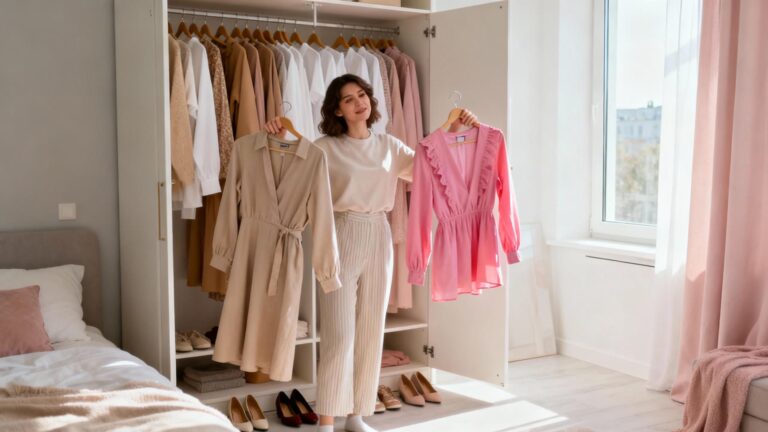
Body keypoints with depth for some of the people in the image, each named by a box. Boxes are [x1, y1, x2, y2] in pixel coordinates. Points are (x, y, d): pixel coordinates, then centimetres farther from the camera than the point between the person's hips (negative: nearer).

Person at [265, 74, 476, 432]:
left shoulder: (389, 145, 10)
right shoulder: (326, 148, -2)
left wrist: (452, 132, 2)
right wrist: (279, 139, -25)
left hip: (378, 239, 4)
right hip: (341, 238, -4)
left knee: (371, 331, 8)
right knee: (339, 333, -7)